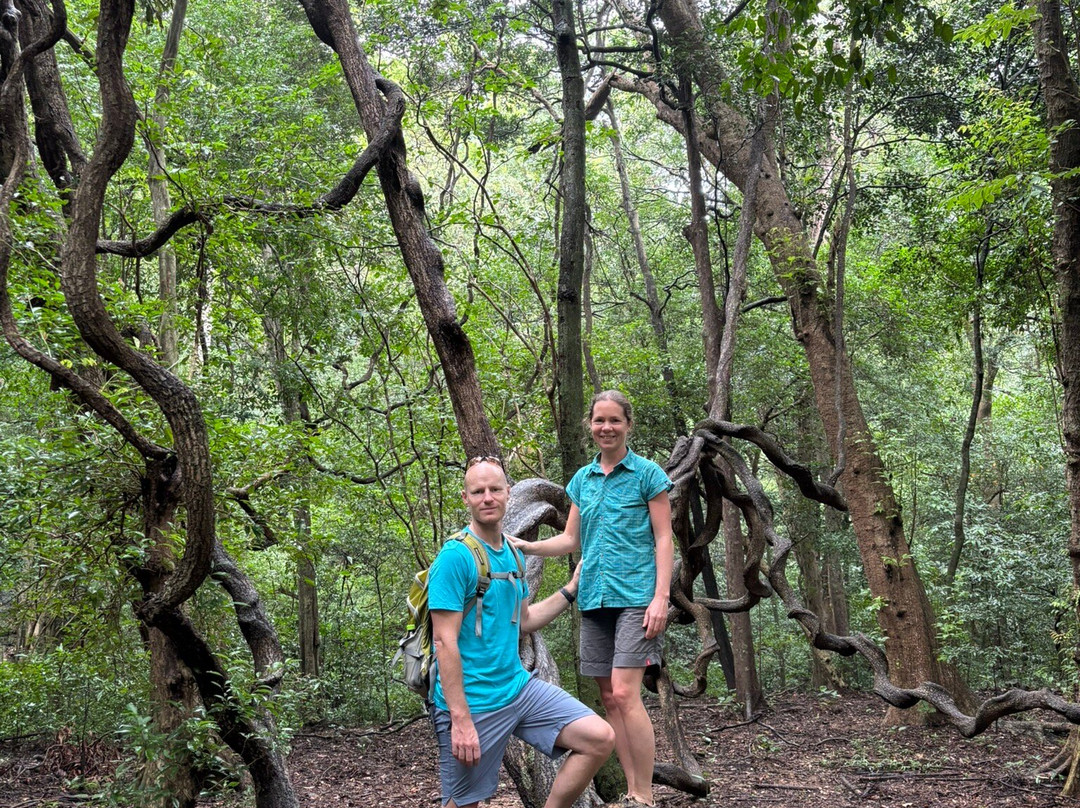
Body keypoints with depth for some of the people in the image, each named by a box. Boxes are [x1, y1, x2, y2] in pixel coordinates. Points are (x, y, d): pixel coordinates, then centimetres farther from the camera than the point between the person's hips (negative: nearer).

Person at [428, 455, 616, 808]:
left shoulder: (512, 554, 10)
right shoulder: (455, 557, -15)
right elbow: (445, 642, -18)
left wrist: (571, 589, 14)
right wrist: (460, 720, -21)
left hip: (519, 686, 7)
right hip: (474, 703, -7)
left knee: (600, 739, -3)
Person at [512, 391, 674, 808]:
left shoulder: (647, 474, 0)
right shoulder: (582, 479, 15)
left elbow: (664, 539, -3)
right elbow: (571, 540, 17)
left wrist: (661, 596, -12)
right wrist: (525, 546, 3)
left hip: (635, 596, -6)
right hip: (594, 598, 6)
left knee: (625, 694, -14)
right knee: (609, 697, 6)